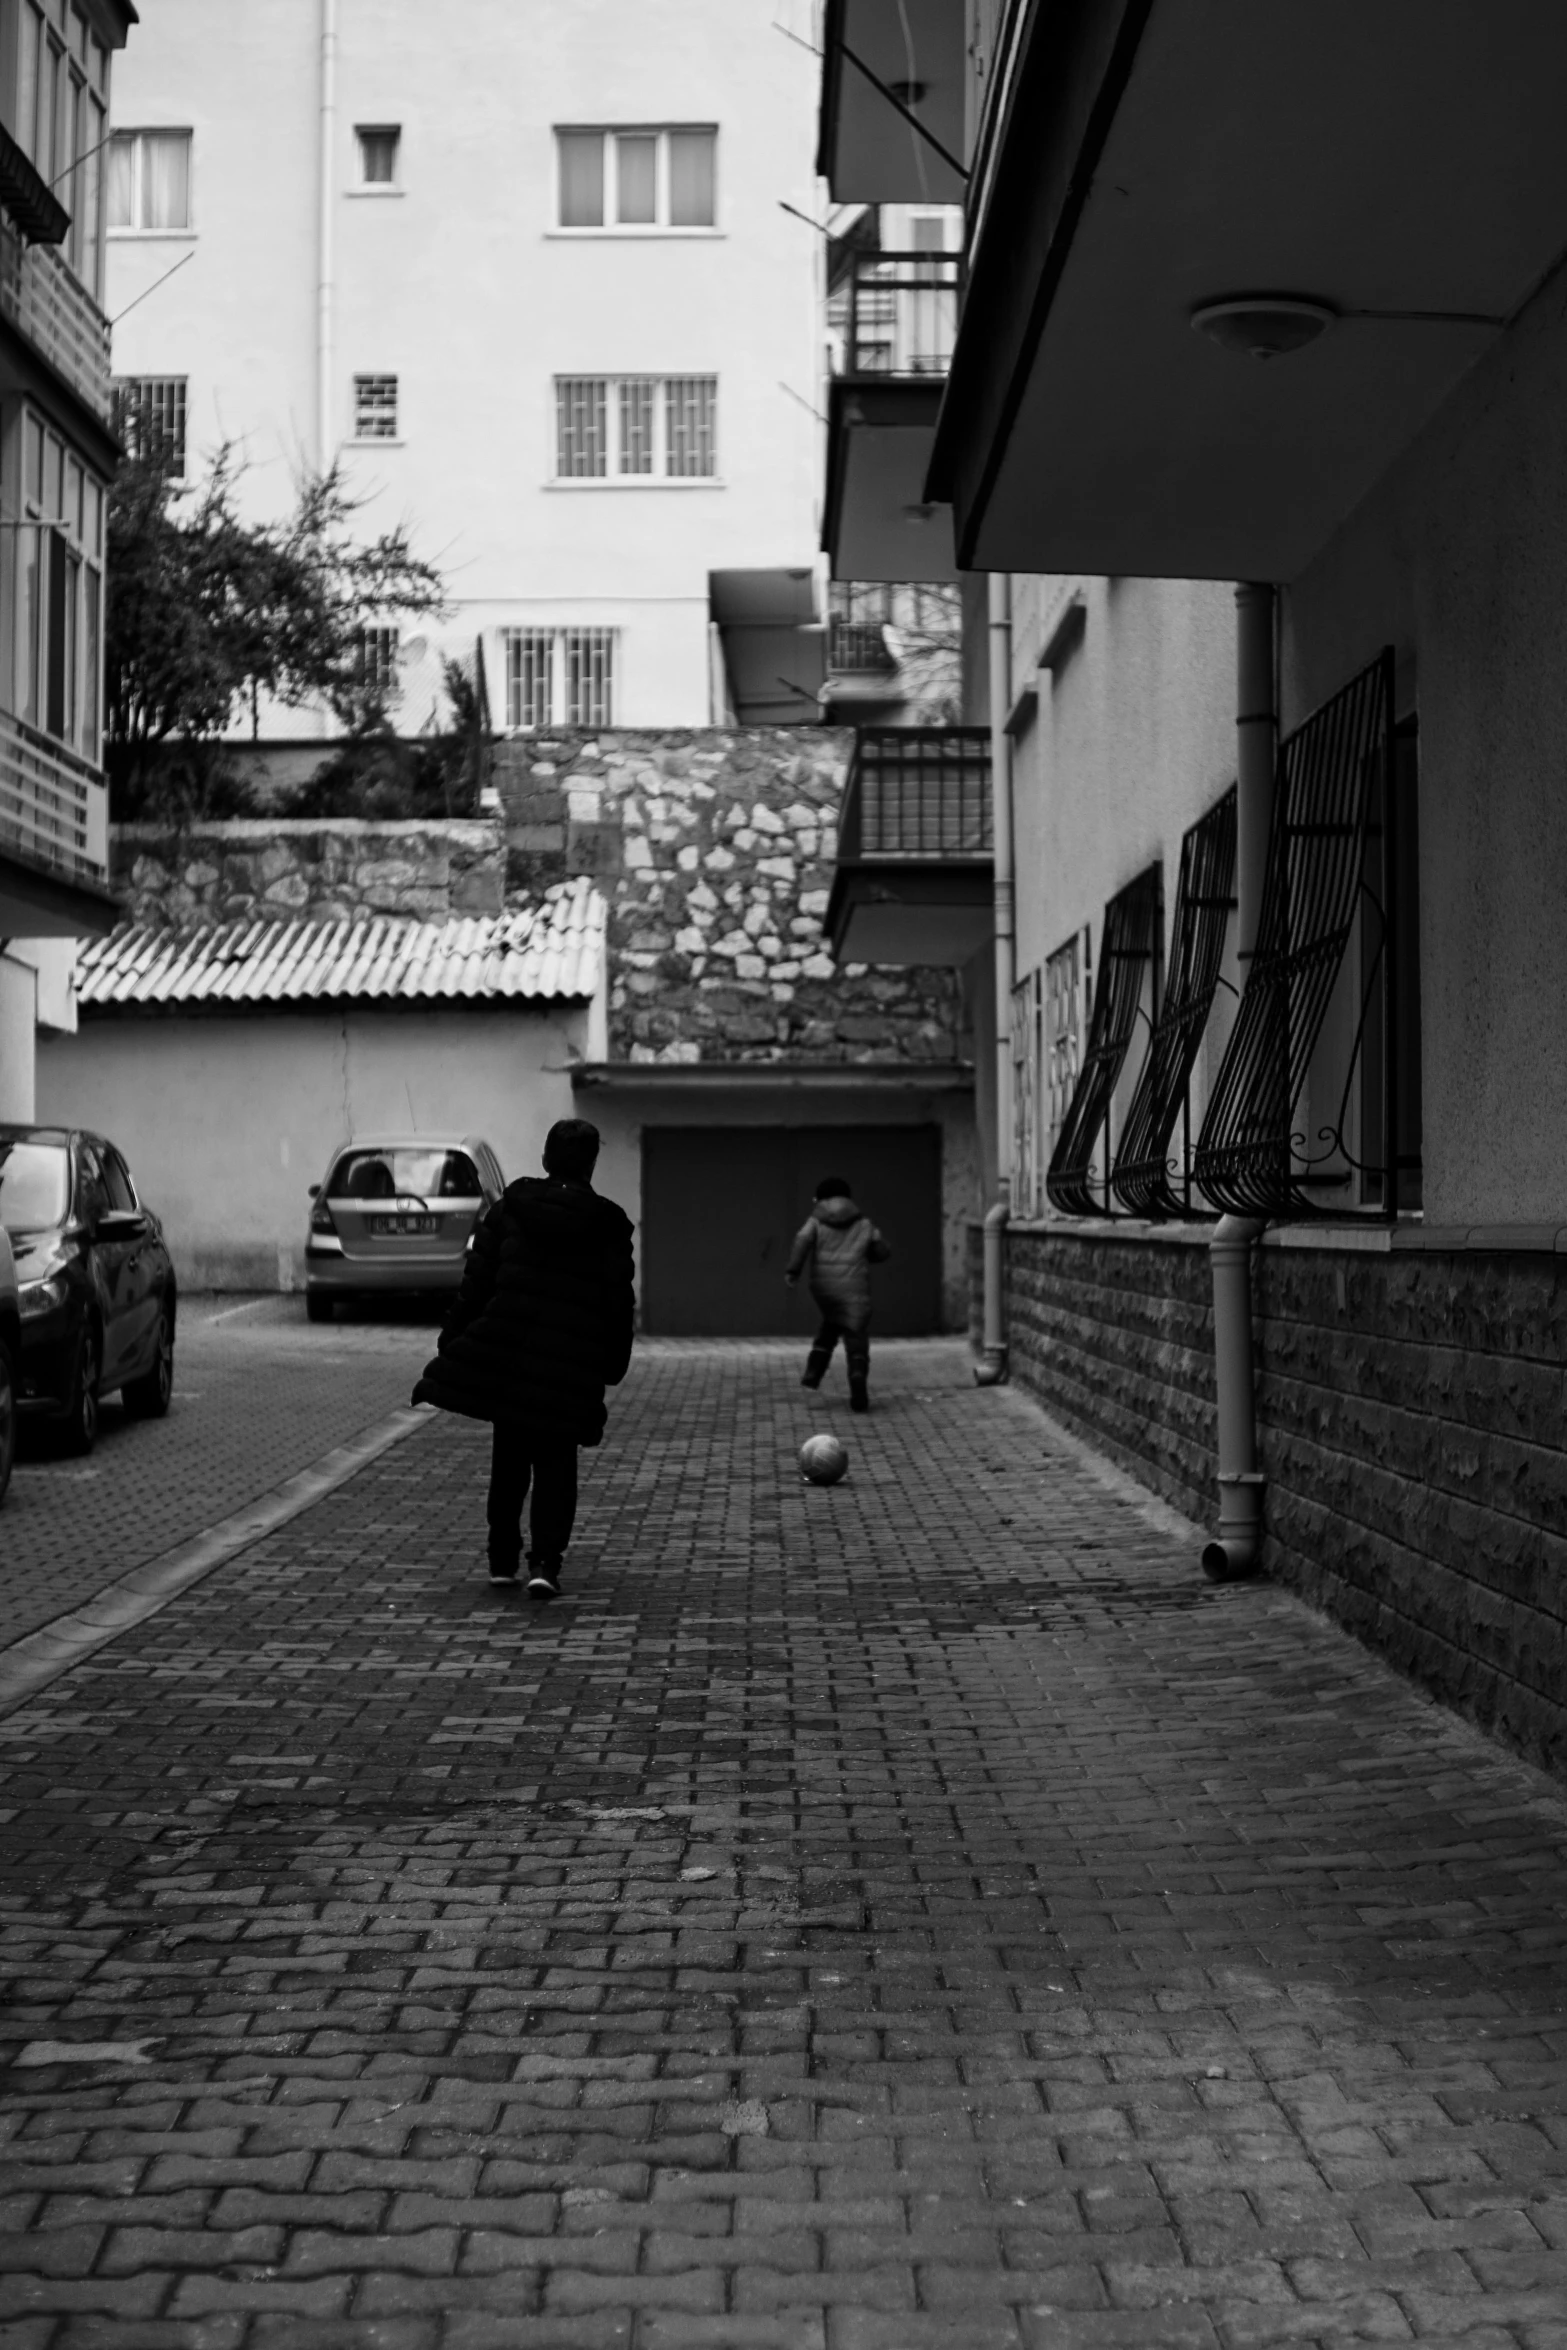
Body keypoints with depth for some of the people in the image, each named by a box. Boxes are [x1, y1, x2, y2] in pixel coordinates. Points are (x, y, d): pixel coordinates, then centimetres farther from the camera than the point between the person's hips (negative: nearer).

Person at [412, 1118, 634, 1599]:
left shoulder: (507, 1210, 2)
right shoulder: (609, 1225, -2)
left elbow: (475, 1284, 1)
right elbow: (618, 1304, 0)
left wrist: (454, 1343, 7)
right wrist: (613, 1365, 9)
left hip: (501, 1356, 2)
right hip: (569, 1370, -2)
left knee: (509, 1458, 15)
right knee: (555, 1464, 5)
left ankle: (502, 1560, 21)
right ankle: (545, 1560, -9)